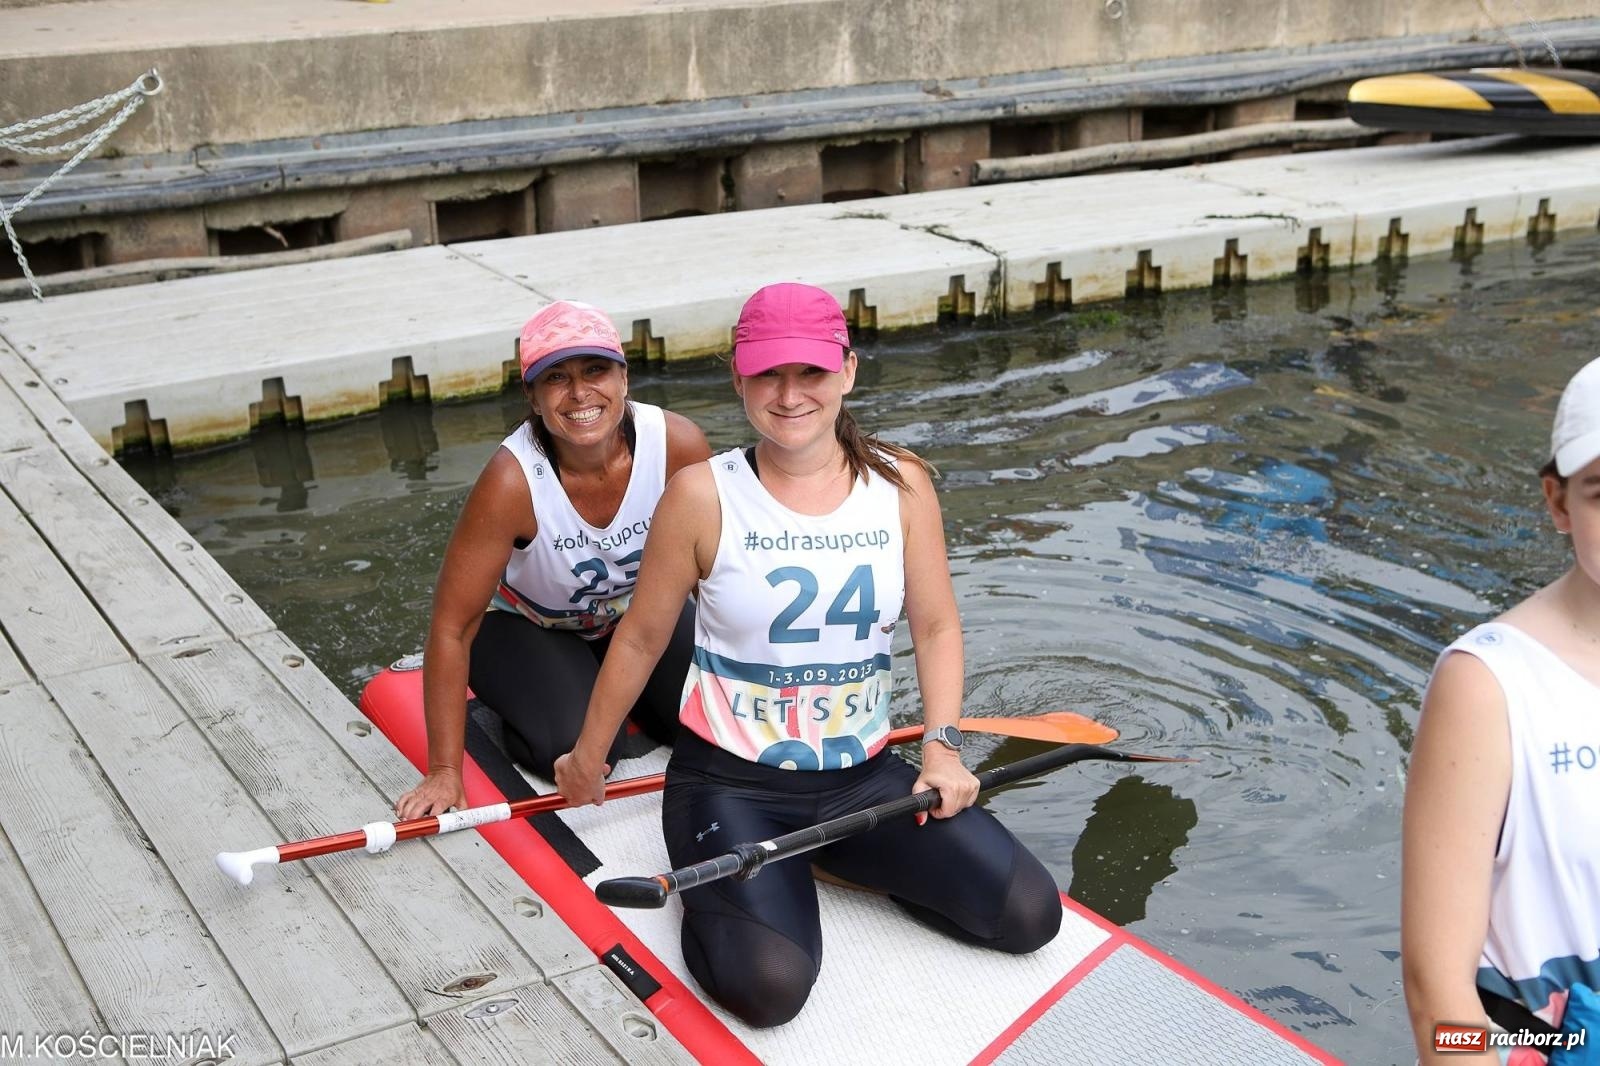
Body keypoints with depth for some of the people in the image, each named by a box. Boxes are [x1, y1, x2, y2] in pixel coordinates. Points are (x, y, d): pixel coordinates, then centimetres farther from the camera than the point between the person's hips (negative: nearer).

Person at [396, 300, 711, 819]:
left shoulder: (678, 444, -28)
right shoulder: (512, 480, -35)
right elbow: (451, 627, -28)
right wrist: (444, 772, -28)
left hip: (638, 609, 4)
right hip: (524, 625, -3)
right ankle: (518, 699, 9)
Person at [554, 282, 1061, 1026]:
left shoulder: (901, 485, -2)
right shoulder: (702, 496, -11)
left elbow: (936, 625, 4)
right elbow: (642, 638, -1)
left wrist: (942, 745, -9)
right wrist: (588, 760, 9)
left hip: (863, 776, 4)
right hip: (729, 781, -4)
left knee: (1031, 915, -6)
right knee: (769, 985, -26)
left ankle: (831, 856, 15)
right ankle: (715, 886, 10)